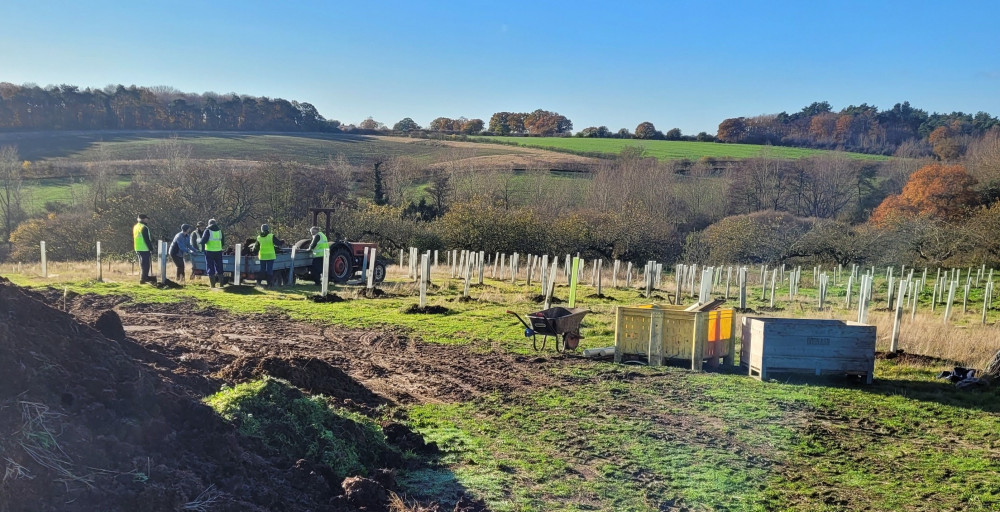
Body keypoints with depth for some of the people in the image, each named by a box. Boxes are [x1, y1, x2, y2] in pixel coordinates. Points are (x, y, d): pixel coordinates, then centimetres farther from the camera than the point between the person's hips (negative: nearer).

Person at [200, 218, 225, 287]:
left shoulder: (208, 231, -9)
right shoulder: (220, 231, 6)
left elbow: (203, 241, -13)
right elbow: (223, 243, 12)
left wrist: (198, 240, 7)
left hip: (209, 252, -4)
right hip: (218, 252, 4)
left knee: (210, 269, 4)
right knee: (219, 268, 14)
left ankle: (212, 285, 3)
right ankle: (221, 284, 15)